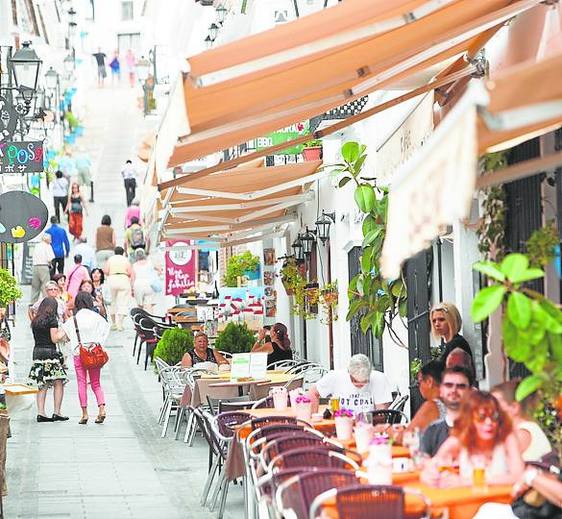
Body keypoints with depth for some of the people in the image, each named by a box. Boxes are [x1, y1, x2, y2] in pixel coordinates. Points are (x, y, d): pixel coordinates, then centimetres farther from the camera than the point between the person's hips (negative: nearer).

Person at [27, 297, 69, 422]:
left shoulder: (35, 321, 12)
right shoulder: (52, 320, -7)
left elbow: (37, 337, 14)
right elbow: (54, 339, -11)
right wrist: (64, 332, 6)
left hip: (37, 351, 6)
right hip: (50, 351, -6)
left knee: (42, 384, 8)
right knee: (58, 383, 2)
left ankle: (41, 413, 3)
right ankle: (57, 413, 0)